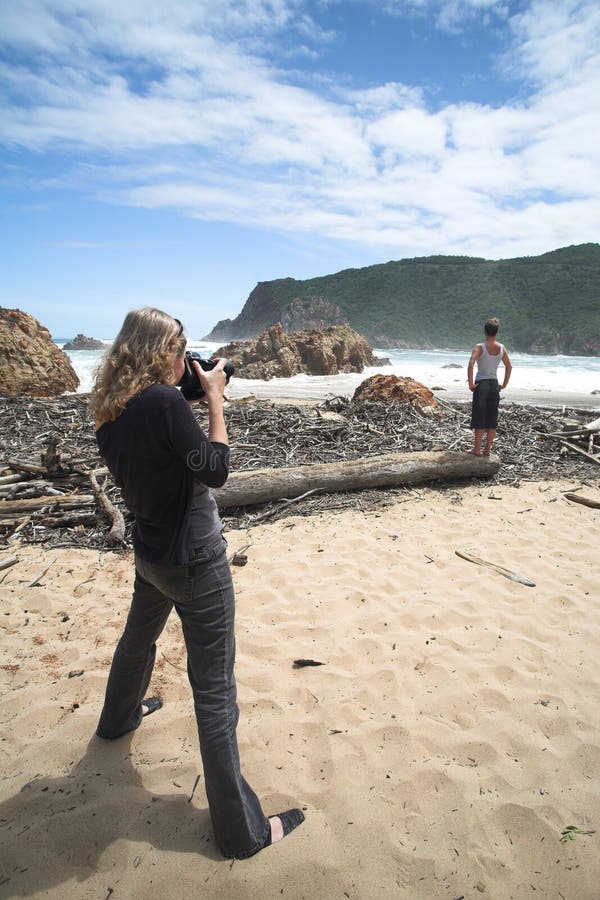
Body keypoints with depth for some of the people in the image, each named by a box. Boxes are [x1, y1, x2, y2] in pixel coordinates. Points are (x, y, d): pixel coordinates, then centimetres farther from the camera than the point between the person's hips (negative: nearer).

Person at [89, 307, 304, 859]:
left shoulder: (111, 409, 0)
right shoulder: (164, 400, -24)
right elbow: (216, 470, -21)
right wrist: (214, 398, -14)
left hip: (149, 553, 8)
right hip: (193, 560, -8)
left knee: (139, 639, 33)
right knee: (214, 690, 0)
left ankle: (120, 717, 62)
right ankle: (240, 830, 15)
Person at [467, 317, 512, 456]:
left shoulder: (479, 347, -11)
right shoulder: (502, 348, 4)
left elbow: (471, 365, -24)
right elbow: (509, 367, 10)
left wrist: (471, 384, -16)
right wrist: (504, 385, 16)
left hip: (481, 385, -4)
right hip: (494, 385, 4)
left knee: (479, 418, 2)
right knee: (492, 419, 10)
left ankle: (477, 449, 6)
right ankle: (487, 449, 16)